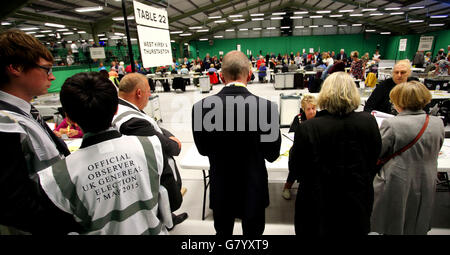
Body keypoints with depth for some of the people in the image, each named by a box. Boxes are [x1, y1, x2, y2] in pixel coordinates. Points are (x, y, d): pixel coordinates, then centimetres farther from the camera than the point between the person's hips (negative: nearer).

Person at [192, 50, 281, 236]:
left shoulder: (200, 107, -19)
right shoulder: (267, 107, -23)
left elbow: (203, 149, -3)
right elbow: (272, 155, -9)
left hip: (220, 190, 1)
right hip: (253, 190, -1)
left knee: (223, 231, 27)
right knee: (253, 232, 24)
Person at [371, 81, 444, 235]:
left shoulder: (391, 124, -22)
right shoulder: (438, 123, -4)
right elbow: (435, 151, 11)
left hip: (398, 186, -5)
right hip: (425, 187, 5)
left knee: (393, 227, 13)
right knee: (418, 228, 23)